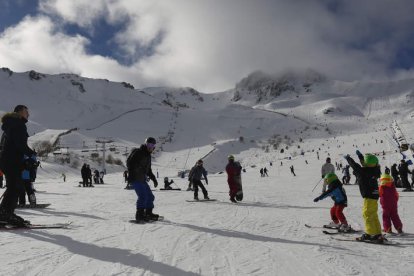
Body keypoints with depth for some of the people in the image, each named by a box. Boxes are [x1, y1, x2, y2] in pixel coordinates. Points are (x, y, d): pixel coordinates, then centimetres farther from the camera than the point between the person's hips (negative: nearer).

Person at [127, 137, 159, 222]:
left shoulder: (148, 156, 17)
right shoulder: (138, 153, -9)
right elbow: (129, 162, -18)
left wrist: (154, 179, 22)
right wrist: (131, 174, -26)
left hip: (142, 180, 9)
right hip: (135, 179, -9)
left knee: (150, 196, 10)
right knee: (143, 196, -18)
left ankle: (148, 214, 22)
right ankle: (139, 215, -11)